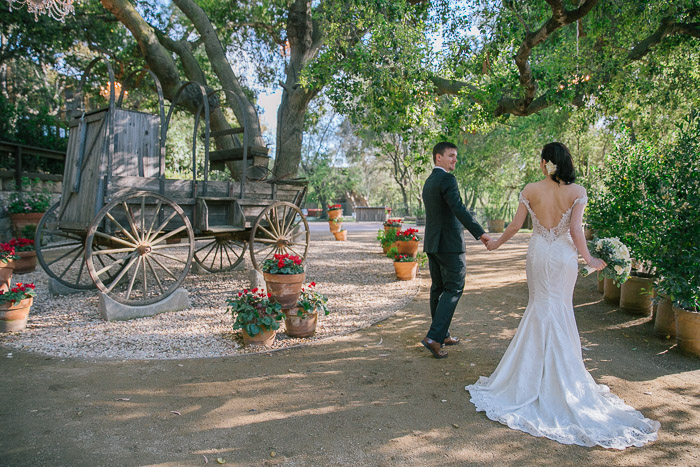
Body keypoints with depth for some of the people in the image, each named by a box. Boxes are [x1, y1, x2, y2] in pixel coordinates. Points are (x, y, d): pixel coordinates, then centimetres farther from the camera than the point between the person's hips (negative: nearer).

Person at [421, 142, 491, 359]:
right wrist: (480, 233, -33)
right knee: (453, 289, -4)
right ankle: (434, 336, -10)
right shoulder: (447, 179, -13)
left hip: (432, 243, 9)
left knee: (438, 288, 13)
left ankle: (443, 335, 24)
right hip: (449, 244, -9)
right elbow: (459, 209, -26)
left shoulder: (428, 182, 16)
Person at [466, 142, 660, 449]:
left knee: (542, 307, 13)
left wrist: (496, 243, 14)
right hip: (565, 255, 0)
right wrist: (589, 259, 1)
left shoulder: (531, 190, -7)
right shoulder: (577, 192, -8)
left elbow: (515, 226, -3)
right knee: (559, 310, 12)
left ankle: (538, 374, 20)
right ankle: (558, 374, 22)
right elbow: (576, 231, -12)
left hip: (538, 254, 0)